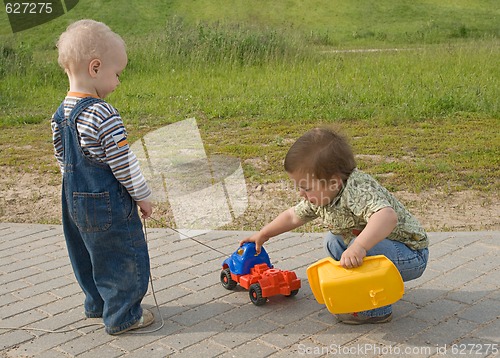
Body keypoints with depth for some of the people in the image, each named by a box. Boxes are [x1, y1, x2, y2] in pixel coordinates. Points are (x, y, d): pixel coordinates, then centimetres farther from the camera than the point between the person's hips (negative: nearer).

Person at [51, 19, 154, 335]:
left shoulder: (60, 114, 2)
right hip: (109, 203, -8)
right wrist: (143, 196, -7)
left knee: (90, 255, 23)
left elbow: (62, 158, 12)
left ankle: (98, 303, 40)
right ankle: (122, 316, 18)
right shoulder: (103, 114, -23)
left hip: (75, 200, 9)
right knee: (124, 258, 7)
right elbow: (122, 162, -20)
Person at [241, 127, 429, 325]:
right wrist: (263, 234, 20)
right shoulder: (319, 196, -5)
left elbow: (387, 216, -51)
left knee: (364, 246, -32)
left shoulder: (358, 191, -33)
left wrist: (358, 247, -62)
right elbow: (293, 216, 13)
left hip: (411, 256, -9)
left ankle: (377, 309, -14)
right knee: (333, 241, 13)